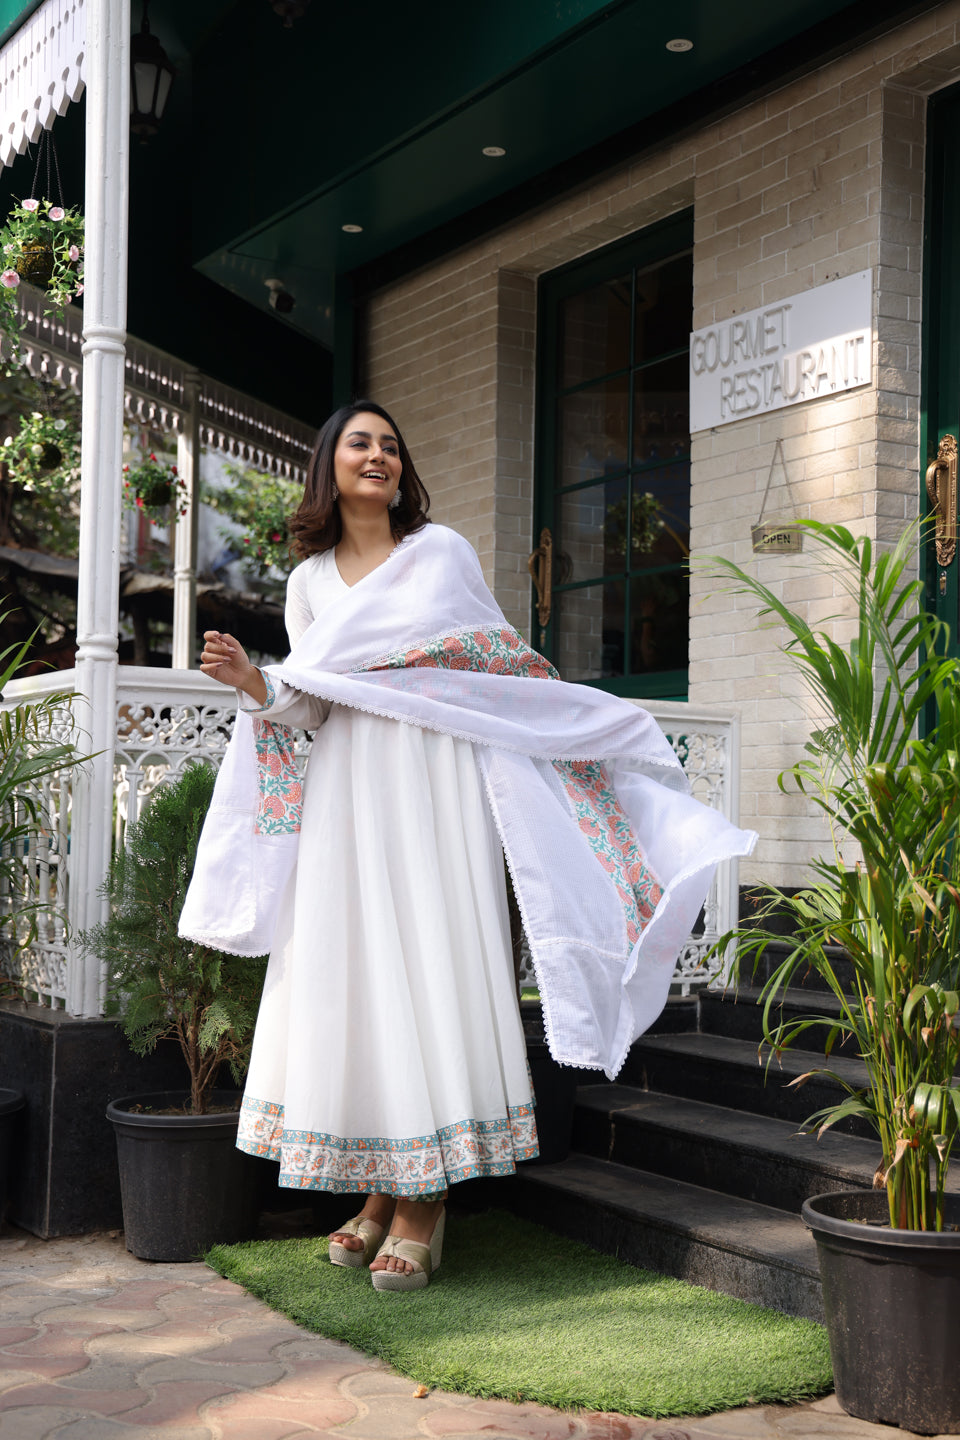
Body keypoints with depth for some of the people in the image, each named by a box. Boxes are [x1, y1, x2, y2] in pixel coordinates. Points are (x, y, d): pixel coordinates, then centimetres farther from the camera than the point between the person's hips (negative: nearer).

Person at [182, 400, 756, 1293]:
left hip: (438, 787, -3)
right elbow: (308, 709, 12)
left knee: (434, 972, -7)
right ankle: (378, 1195, 10)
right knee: (351, 976, -1)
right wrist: (252, 682, -6)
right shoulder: (309, 580, 13)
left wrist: (602, 729, 8)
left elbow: (506, 667, 9)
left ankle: (424, 1210, -3)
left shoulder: (442, 551, 6)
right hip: (350, 794, 3)